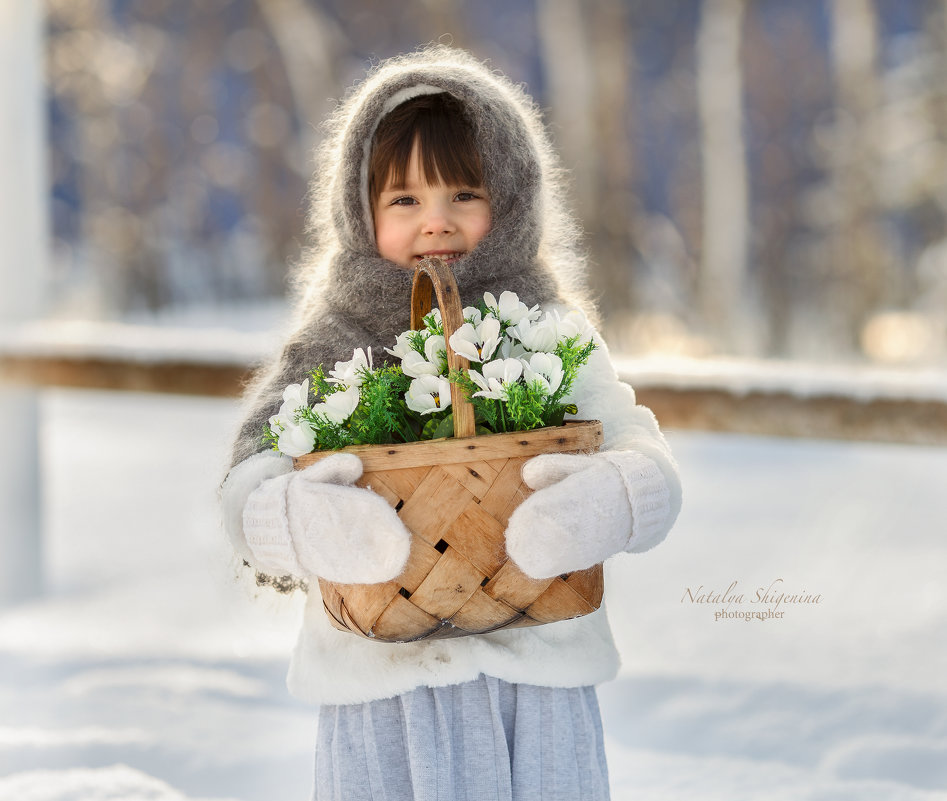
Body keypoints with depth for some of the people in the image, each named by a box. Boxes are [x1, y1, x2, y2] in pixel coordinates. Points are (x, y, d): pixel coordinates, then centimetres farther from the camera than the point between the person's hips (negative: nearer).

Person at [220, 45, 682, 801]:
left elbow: (648, 462, -4)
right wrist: (308, 521, -29)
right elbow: (249, 489, -5)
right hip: (381, 682, -1)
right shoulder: (332, 354, 4)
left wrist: (601, 504, -28)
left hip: (536, 678, 1)